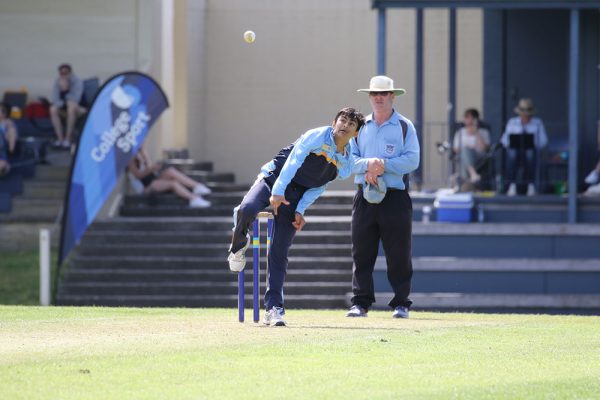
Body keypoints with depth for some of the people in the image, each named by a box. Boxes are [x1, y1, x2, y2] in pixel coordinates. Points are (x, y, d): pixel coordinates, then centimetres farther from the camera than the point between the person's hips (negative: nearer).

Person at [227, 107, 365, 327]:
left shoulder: (346, 164, 6)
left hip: (296, 196, 4)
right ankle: (238, 246, -1)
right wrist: (278, 192, -27)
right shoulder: (317, 136, -10)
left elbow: (318, 187, 6)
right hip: (273, 178, -4)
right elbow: (293, 161, -17)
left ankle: (273, 308, 0)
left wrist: (300, 210, -7)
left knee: (279, 253, -2)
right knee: (248, 210, -35)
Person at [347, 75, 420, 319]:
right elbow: (349, 159, 7)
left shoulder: (404, 126, 4)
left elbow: (412, 160, -6)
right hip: (365, 196, 3)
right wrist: (368, 164, -13)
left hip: (395, 196, -3)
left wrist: (384, 165, -16)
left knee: (399, 253, -2)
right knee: (362, 252, 0)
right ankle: (360, 302, 3)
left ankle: (401, 303, 4)